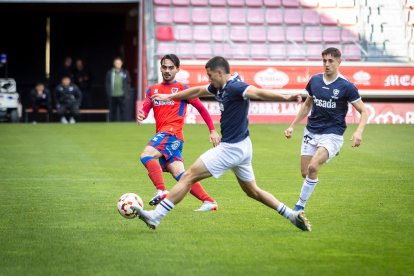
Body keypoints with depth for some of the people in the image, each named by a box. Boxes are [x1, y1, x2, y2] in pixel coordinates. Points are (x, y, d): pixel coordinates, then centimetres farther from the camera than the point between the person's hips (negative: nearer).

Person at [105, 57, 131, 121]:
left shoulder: (125, 72, 7)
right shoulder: (110, 73, 6)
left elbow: (128, 83, 9)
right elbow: (107, 84, 6)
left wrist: (126, 93, -2)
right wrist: (109, 93, -3)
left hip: (121, 95, -1)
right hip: (112, 96, 1)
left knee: (122, 111, -7)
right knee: (113, 111, 6)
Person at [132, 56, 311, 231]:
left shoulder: (234, 87, -19)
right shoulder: (220, 87, 10)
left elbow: (259, 93, -34)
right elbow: (197, 91, 24)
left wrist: (285, 98, -50)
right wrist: (170, 97, 34)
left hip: (231, 148, -10)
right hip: (241, 147, 10)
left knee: (189, 176, -5)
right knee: (252, 191, 20)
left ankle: (155, 217, -3)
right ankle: (294, 215, 18)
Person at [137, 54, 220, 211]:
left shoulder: (182, 89, 5)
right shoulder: (153, 90, 19)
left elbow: (201, 108, 6)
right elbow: (145, 109, 8)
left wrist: (213, 131, 0)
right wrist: (141, 116, -18)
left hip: (172, 133, -6)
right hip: (162, 135, 6)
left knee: (146, 156, -25)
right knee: (180, 175, 0)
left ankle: (161, 191, -32)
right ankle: (209, 202, 2)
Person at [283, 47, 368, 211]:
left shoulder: (346, 86, -9)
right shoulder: (314, 81, 4)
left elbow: (363, 112, -4)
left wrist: (359, 132, -20)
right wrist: (292, 126, 17)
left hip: (332, 135, -5)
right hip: (311, 133, 5)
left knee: (313, 167, -23)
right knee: (305, 173, 1)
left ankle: (300, 206, -12)